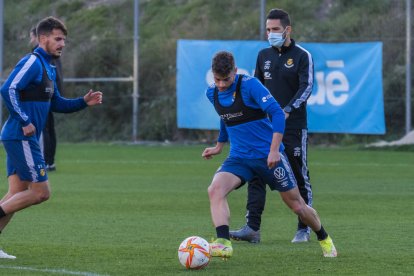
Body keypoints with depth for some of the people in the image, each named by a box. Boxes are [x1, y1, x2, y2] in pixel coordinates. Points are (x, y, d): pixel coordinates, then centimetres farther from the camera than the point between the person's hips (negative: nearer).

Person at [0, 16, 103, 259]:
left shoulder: (49, 68, 19)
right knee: (41, 192, -10)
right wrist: (25, 121, -21)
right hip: (21, 138, -10)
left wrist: (84, 102, 14)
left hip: (23, 139, 10)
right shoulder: (32, 62, -12)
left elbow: (56, 104, 27)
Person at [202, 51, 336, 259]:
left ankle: (324, 239, 33)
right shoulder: (212, 93, 2)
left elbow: (277, 113, -21)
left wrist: (274, 151, -27)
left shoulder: (249, 85, -17)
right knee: (215, 189, -26)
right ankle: (223, 243, -33)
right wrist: (219, 146, 31)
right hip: (239, 157, 4)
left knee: (297, 206, 6)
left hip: (268, 155, -4)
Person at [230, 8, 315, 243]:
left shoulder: (302, 56, -5)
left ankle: (304, 230, 12)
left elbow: (307, 87, -15)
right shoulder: (264, 55, 10)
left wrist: (287, 110, -27)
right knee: (256, 175, -7)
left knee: (300, 178, 2)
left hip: (294, 127, -5)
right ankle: (253, 228, -10)